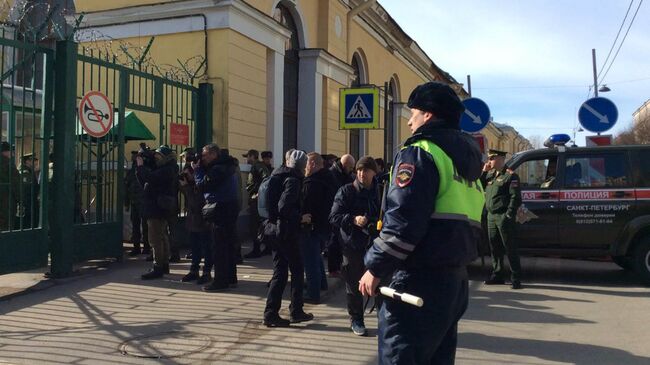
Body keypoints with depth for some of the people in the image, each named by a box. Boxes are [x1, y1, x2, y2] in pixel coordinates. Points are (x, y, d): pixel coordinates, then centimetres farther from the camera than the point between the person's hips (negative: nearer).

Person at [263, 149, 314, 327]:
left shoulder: (276, 176, 13)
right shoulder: (292, 180, -14)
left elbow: (270, 203, 17)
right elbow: (284, 206, -25)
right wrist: (300, 217, -12)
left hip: (275, 230, 8)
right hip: (287, 232, -8)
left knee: (280, 272, 11)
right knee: (297, 271, 7)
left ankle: (271, 313, 9)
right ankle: (296, 311, 14)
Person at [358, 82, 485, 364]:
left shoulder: (420, 152, -9)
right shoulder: (465, 160, 20)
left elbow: (402, 220, -19)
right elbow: (464, 221, 17)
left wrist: (375, 268, -11)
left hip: (420, 280, -9)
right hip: (455, 278, 10)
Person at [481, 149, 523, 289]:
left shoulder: (510, 175, -8)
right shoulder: (490, 174, 16)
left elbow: (515, 197, -13)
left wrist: (508, 215, -19)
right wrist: (483, 172, 4)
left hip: (503, 217, -8)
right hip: (491, 216, 8)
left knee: (509, 247, -3)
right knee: (494, 247, 12)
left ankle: (515, 278, 2)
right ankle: (497, 274, 22)